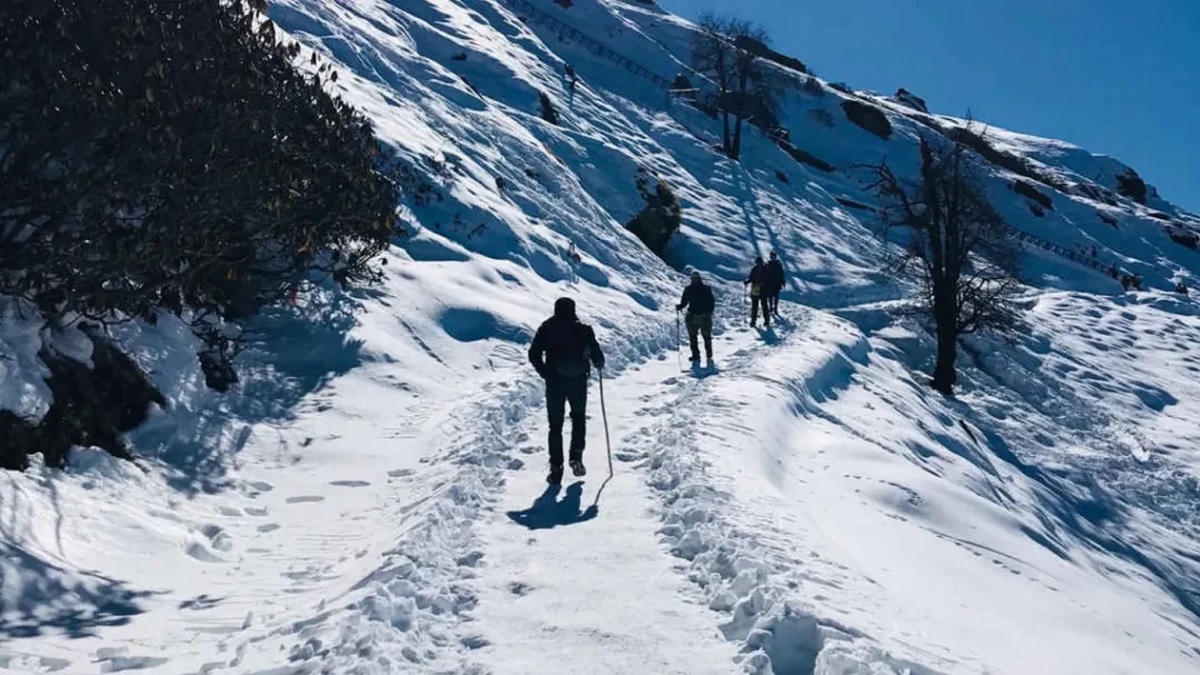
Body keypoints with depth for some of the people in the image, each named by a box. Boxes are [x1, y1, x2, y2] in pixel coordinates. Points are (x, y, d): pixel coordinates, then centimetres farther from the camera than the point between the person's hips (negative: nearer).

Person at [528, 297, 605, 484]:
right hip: (578, 380, 0)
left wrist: (545, 373, 10)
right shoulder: (583, 329, -2)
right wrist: (599, 365, 17)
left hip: (554, 382, 0)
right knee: (578, 418, 20)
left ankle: (556, 468, 3)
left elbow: (534, 355, -2)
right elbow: (596, 353, -4)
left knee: (555, 425, 9)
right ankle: (576, 456, 3)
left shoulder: (546, 328, 0)